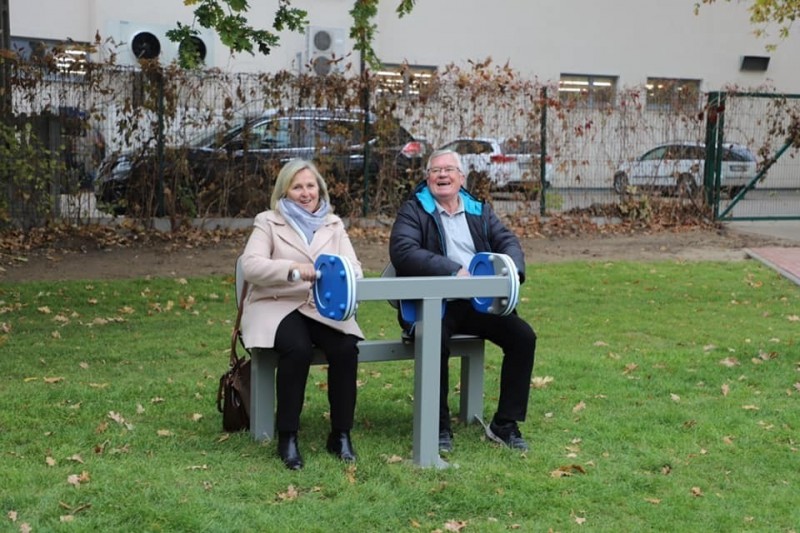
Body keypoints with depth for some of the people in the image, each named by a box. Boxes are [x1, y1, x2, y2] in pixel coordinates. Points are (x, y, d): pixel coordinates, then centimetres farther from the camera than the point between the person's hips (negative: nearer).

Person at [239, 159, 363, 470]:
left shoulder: (334, 225, 15)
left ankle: (341, 435, -13)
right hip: (278, 306, -3)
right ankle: (287, 437, -21)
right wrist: (291, 269, -29)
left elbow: (354, 267, 2)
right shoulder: (268, 222, 5)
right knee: (297, 349, -34)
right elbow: (250, 265, -12)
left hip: (323, 307, 3)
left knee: (346, 348, -27)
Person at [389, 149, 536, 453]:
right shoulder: (413, 210, 4)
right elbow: (402, 252, -12)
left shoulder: (479, 210, 19)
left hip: (479, 302, 5)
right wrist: (454, 271, -23)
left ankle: (505, 424, 0)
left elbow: (508, 241, 10)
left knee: (523, 336, -14)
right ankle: (439, 426, -14)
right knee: (437, 340, -34)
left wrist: (512, 271, -15)